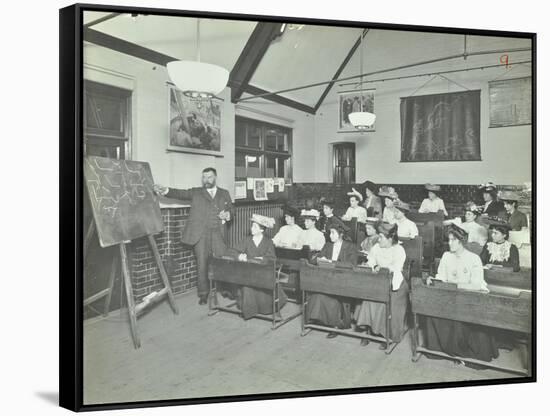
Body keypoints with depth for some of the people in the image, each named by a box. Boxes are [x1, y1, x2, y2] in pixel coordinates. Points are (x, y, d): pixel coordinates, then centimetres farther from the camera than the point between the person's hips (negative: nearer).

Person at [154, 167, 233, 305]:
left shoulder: (224, 193, 17)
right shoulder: (196, 192, 11)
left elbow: (231, 210, 19)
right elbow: (181, 193, -4)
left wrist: (227, 215, -5)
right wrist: (165, 190, -23)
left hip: (218, 234, 1)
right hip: (200, 234, -1)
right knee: (202, 264, -1)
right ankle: (203, 294, 12)